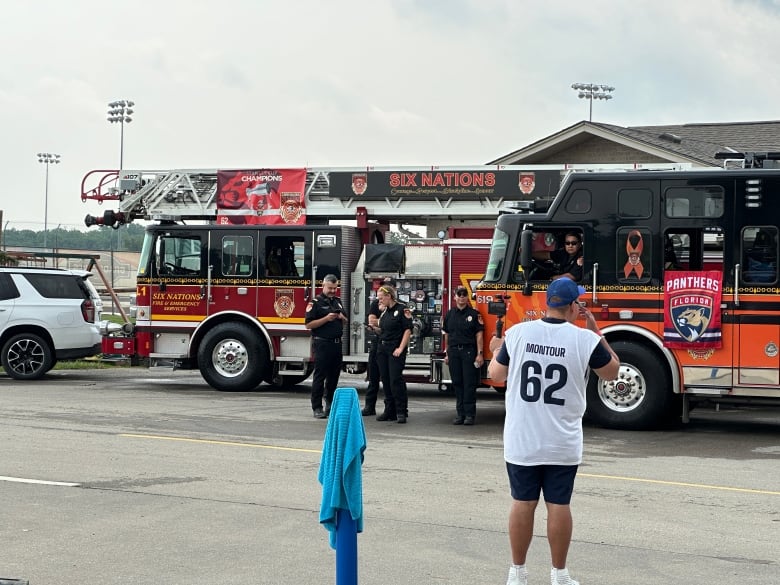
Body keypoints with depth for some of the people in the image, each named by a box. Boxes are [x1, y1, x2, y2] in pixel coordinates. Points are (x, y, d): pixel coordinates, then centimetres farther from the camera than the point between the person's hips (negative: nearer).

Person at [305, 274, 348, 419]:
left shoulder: (338, 301, 15)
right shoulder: (316, 303, -5)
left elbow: (345, 321, 22)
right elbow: (309, 324, -12)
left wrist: (341, 317, -1)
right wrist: (327, 318, -20)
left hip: (337, 343, 7)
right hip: (322, 343, -7)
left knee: (334, 375, 10)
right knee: (319, 376, -5)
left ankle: (330, 404, 20)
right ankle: (317, 408, -3)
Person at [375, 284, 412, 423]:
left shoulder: (402, 309, -8)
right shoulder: (384, 311, 16)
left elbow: (408, 330, -13)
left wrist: (401, 348, -17)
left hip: (395, 350, -8)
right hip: (382, 348, 8)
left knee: (396, 380, -11)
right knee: (386, 380, 7)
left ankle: (401, 412, -7)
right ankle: (390, 411, 12)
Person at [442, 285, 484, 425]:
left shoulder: (474, 314, 0)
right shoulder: (449, 314, 11)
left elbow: (479, 335, -3)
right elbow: (446, 335, 14)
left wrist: (479, 354, -9)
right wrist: (447, 354, 12)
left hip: (469, 351, -3)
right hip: (454, 352, 4)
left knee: (469, 383, -4)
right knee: (457, 383, 6)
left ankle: (470, 414, 0)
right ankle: (460, 413, 11)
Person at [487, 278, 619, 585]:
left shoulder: (518, 333, -5)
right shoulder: (585, 339, -9)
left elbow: (496, 375, 8)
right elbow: (612, 372, 8)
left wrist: (496, 352, 29)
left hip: (522, 440, 1)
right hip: (563, 444, -1)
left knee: (523, 503, 9)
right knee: (558, 505, 7)